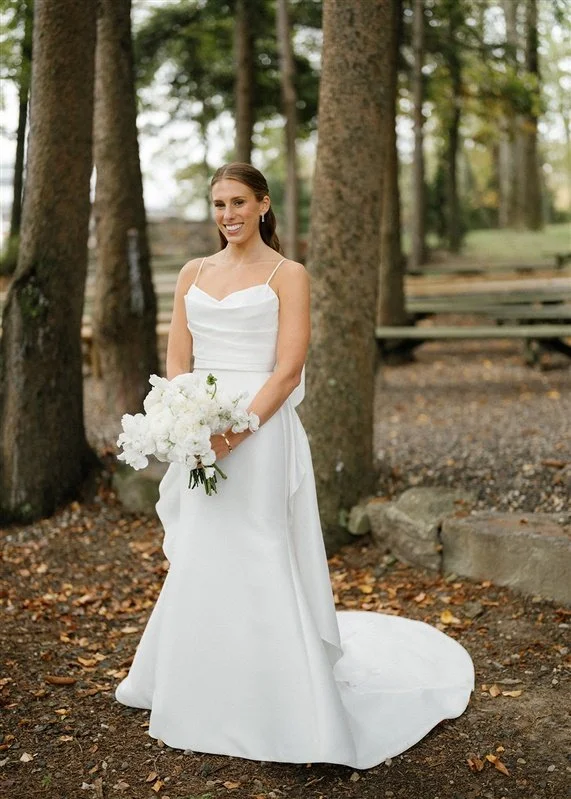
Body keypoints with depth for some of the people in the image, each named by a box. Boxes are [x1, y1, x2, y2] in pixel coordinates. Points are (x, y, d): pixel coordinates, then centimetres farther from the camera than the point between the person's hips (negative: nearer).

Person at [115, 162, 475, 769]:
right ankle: (203, 700, 31)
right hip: (200, 437, 5)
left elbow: (287, 372, -10)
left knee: (257, 565, -4)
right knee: (198, 565, 12)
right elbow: (177, 361, 9)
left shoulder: (287, 276, -2)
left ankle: (280, 707, 11)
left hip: (259, 434, -5)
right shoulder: (193, 274, 13)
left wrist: (234, 432, -20)